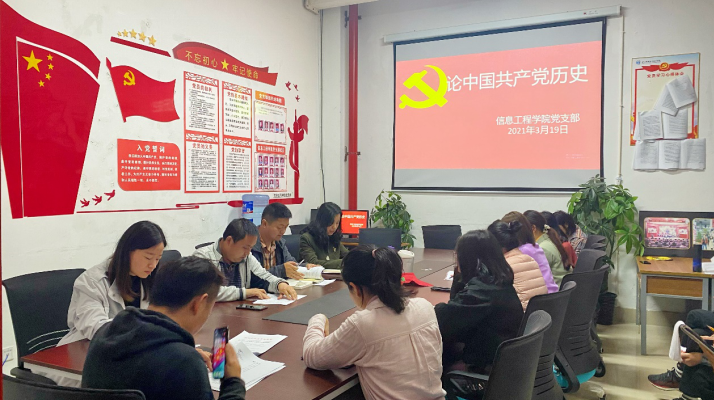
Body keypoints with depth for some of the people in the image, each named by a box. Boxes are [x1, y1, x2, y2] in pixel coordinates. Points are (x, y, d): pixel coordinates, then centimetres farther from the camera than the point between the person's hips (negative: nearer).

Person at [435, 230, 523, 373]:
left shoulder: (482, 289, -24)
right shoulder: (498, 280, 3)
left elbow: (443, 319, -24)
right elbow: (458, 305, 13)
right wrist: (459, 275, 2)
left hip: (490, 362, -8)